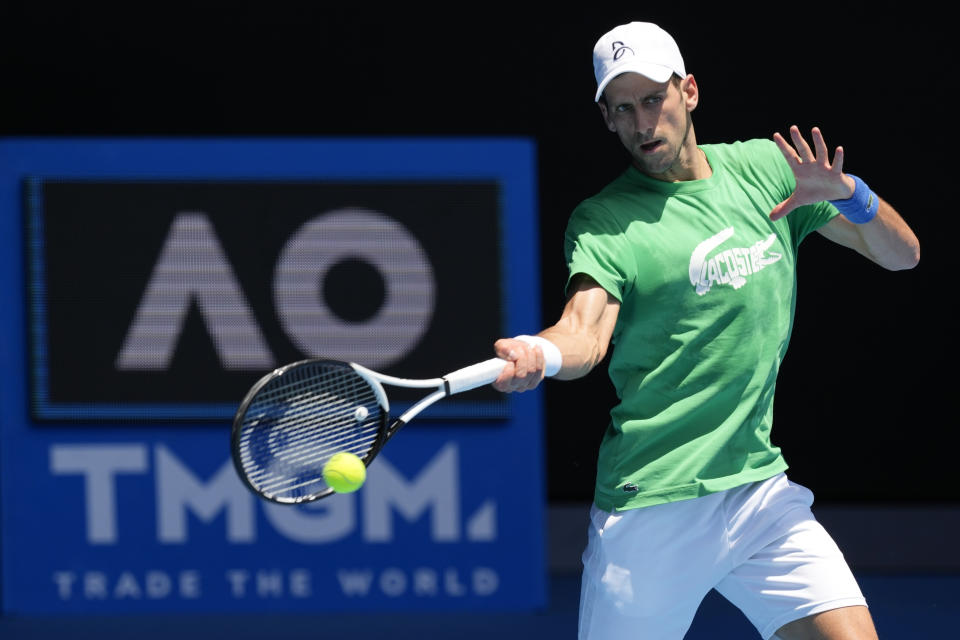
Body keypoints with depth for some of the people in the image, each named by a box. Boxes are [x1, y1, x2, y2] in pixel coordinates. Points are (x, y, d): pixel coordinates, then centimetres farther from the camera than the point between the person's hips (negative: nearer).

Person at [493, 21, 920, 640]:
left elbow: (903, 253, 10)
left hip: (761, 490, 4)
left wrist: (847, 193, -12)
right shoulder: (603, 220, -5)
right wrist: (541, 353, -46)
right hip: (653, 511, -4)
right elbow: (586, 332, -22)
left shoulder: (765, 168, 8)